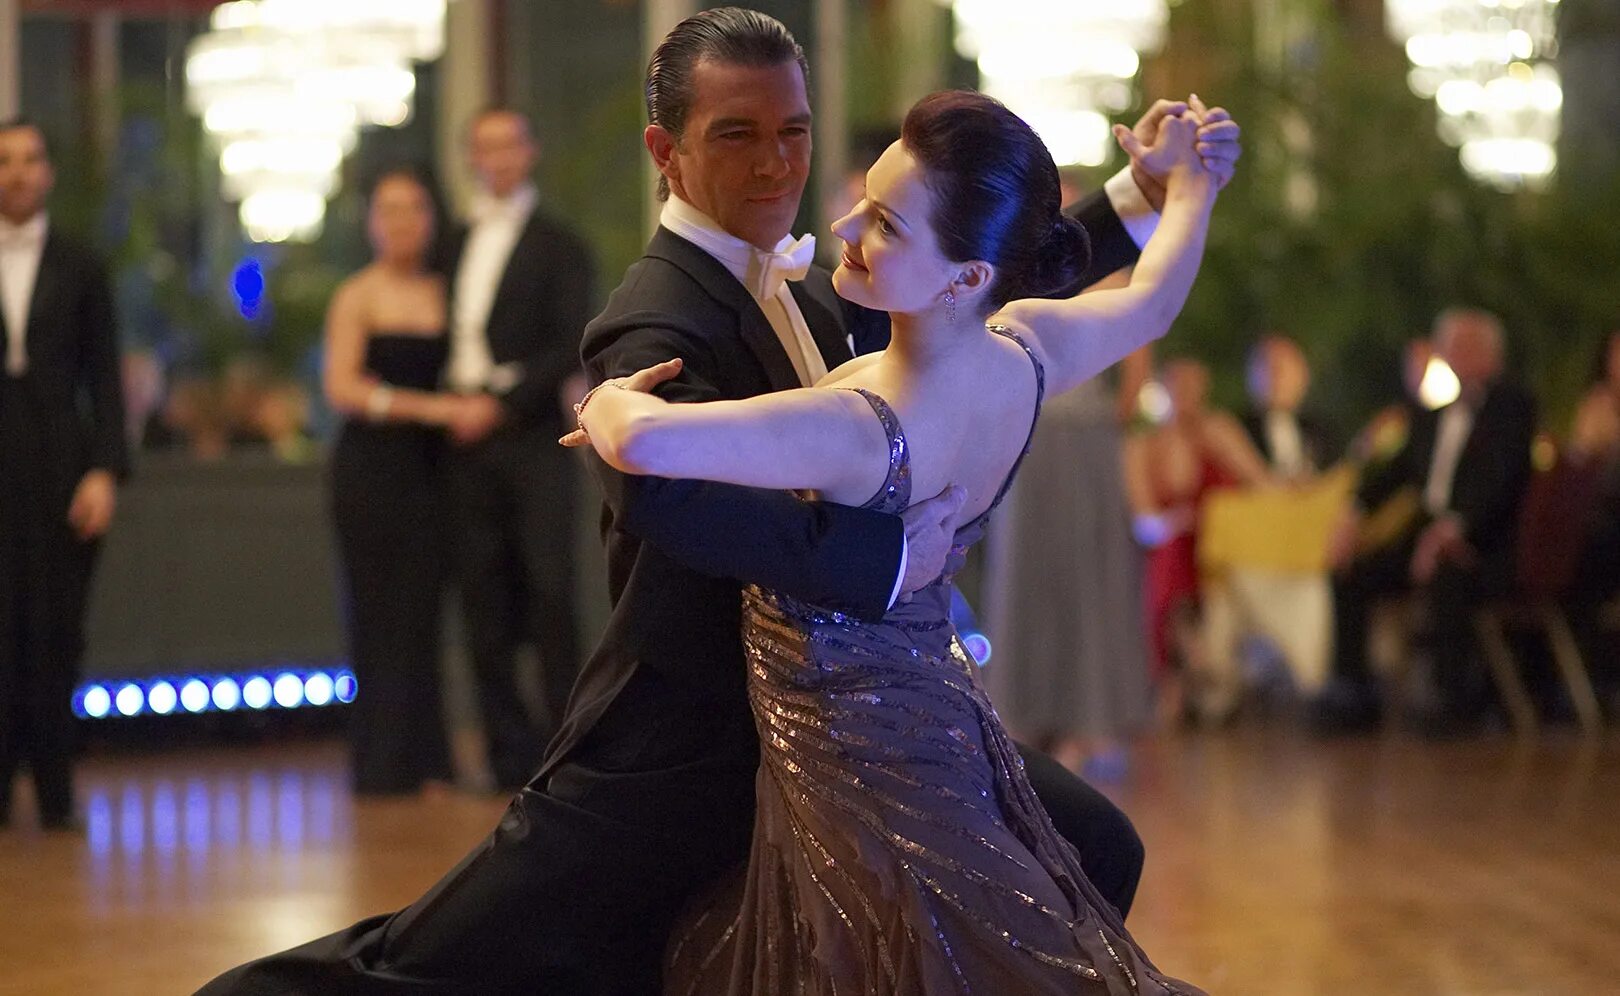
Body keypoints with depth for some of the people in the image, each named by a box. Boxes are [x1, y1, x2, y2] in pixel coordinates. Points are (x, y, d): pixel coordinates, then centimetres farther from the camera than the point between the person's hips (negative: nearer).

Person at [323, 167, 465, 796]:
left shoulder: (445, 292, 10)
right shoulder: (357, 298, -1)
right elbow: (341, 387, -10)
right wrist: (424, 406, -17)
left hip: (428, 466, 3)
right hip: (371, 466, -3)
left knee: (423, 612, 4)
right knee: (377, 613, -2)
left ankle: (425, 763, 9)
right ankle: (381, 764, 3)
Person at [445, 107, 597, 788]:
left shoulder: (557, 245, 2)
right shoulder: (457, 246, 19)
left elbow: (572, 346, -7)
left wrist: (500, 402, -13)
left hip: (531, 436, -5)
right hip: (468, 443, 5)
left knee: (549, 590, -9)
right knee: (485, 599, 3)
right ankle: (510, 750, 7)